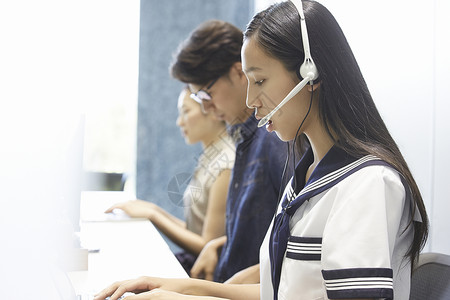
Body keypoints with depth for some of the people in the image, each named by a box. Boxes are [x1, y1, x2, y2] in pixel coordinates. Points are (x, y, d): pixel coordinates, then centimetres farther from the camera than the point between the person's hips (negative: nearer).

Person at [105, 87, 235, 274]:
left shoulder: (227, 165, -18)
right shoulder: (210, 157, 12)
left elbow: (208, 246, -16)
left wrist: (152, 214, -10)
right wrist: (153, 209, 4)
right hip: (192, 259, 8)